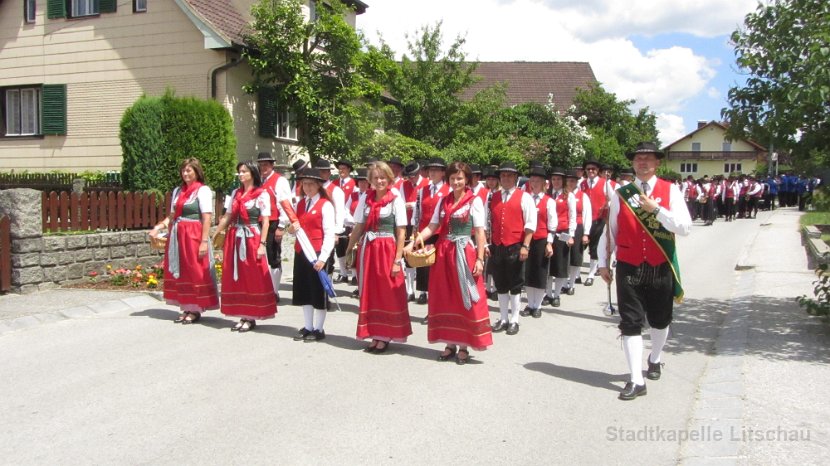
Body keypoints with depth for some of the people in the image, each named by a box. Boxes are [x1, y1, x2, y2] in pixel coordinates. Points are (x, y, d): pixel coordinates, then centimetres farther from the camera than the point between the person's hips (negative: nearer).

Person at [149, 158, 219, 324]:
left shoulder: (203, 190, -5)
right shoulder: (178, 191, 15)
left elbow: (207, 218, -11)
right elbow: (172, 215, 15)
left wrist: (204, 241, -17)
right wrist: (158, 227, -2)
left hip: (193, 235, -6)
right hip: (177, 235, 7)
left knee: (195, 273, -2)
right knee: (180, 272, 8)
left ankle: (195, 310, 7)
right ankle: (186, 308, 17)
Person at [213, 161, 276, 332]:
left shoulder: (262, 194, -4)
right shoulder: (235, 193, 12)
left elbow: (265, 222, -7)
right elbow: (227, 217, 14)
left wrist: (262, 244, -15)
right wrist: (213, 235, 9)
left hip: (252, 240, -6)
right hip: (234, 239, 6)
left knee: (253, 279, -1)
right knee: (236, 279, 7)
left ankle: (251, 318, 6)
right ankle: (243, 316, 14)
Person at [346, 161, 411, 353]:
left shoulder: (396, 200, -5)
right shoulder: (365, 199, 6)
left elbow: (401, 232, -7)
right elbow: (358, 228, 9)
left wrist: (397, 260, -12)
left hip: (387, 250, -4)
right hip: (367, 250, 4)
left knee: (388, 294, 3)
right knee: (369, 293, 9)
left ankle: (385, 337, 14)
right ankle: (375, 335, 20)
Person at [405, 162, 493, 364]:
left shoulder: (475, 201, -2)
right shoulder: (443, 201, 10)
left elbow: (480, 232, -6)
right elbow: (432, 227, 7)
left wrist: (480, 259, -13)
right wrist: (413, 243, -5)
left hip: (465, 254, -4)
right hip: (443, 254, 5)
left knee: (466, 300, 0)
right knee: (445, 299, 8)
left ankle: (464, 346, 10)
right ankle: (450, 343, 19)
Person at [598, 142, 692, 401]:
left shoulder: (670, 191, -3)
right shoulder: (620, 194, 1)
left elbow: (685, 227, -12)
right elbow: (610, 230, 8)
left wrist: (655, 209, -21)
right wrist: (603, 263, 8)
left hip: (661, 269, 0)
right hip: (628, 268, 0)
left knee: (659, 320, 16)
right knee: (630, 323, -4)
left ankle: (655, 360, 42)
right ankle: (636, 380, 0)